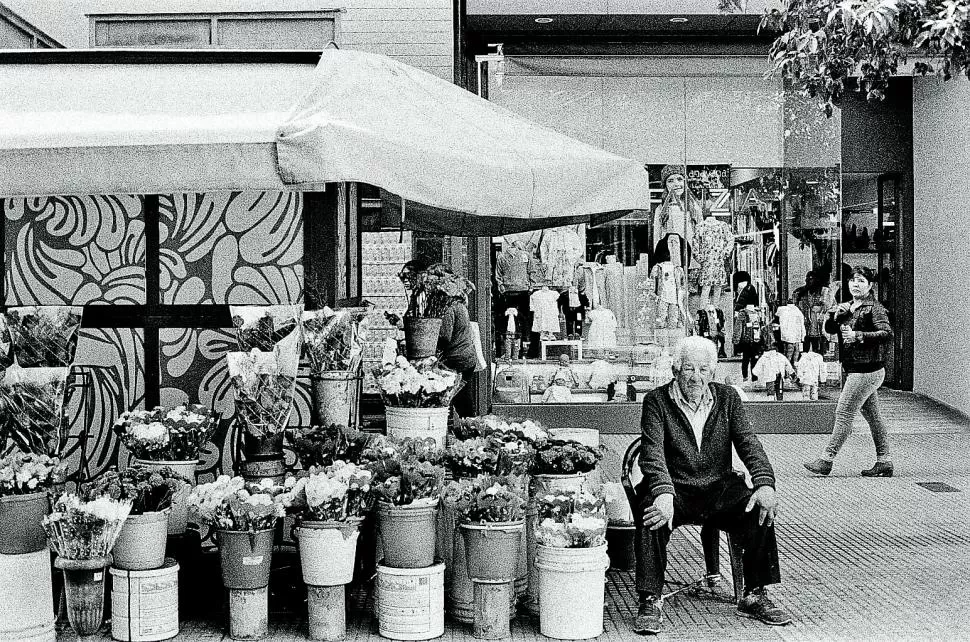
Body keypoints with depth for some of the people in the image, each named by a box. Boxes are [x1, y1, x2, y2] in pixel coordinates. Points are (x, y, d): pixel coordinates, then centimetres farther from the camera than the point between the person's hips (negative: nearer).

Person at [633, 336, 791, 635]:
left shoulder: (727, 397, 8)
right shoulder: (657, 401, -2)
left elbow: (748, 442, -2)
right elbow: (653, 452, -16)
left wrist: (764, 484, -21)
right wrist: (663, 494, -35)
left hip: (719, 489, 3)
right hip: (675, 490, -3)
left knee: (761, 509, -23)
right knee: (652, 514, -34)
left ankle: (755, 596, -8)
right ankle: (650, 601, -23)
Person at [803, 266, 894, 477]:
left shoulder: (874, 308, -9)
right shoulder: (847, 308, 15)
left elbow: (887, 334, -20)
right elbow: (829, 329, 15)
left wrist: (858, 336, -24)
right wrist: (835, 315, -4)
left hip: (866, 371, -9)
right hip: (854, 370, 9)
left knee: (844, 413, -7)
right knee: (873, 418, 12)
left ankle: (826, 460, -3)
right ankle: (884, 463, 18)